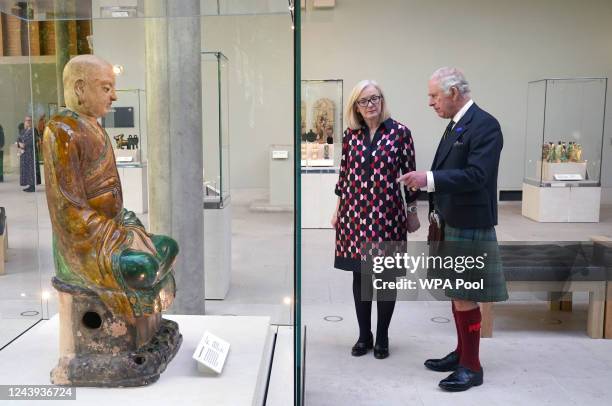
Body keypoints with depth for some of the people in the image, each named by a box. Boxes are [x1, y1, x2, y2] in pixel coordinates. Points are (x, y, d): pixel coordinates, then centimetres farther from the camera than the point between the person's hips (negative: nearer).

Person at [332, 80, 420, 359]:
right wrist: (337, 210, 11)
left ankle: (382, 337, 23)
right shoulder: (351, 135, 5)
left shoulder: (399, 132, -3)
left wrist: (412, 212, 1)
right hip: (355, 213, 3)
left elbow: (409, 173, 0)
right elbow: (343, 174, 10)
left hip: (387, 213, -2)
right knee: (360, 276, 10)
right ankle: (364, 335, 25)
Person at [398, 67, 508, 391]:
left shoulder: (484, 125, -15)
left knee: (465, 296, -2)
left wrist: (428, 179, -32)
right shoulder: (455, 125, 13)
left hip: (469, 226, -9)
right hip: (450, 223, 9)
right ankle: (461, 353, 31)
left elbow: (476, 176, -25)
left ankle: (472, 367, 11)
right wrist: (437, 214, 12)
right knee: (456, 293, 17)